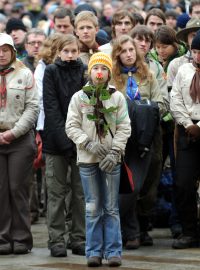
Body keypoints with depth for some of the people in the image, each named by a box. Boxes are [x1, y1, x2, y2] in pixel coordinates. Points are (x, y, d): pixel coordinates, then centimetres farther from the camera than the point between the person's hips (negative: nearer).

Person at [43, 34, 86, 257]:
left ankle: (80, 239, 10)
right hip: (56, 140, -2)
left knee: (81, 192, 4)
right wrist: (64, 138, -16)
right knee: (56, 192, 2)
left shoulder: (84, 72, 4)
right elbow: (51, 107, -7)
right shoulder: (51, 72, -1)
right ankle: (56, 241, 6)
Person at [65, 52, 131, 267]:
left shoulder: (117, 97, 3)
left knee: (111, 208, 1)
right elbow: (71, 127, 1)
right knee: (93, 208, 3)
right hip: (87, 159, 0)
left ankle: (113, 251, 6)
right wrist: (89, 144, -12)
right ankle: (94, 252, 9)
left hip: (111, 159, 0)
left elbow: (124, 128, 1)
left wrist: (114, 152, -9)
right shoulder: (79, 97, 3)